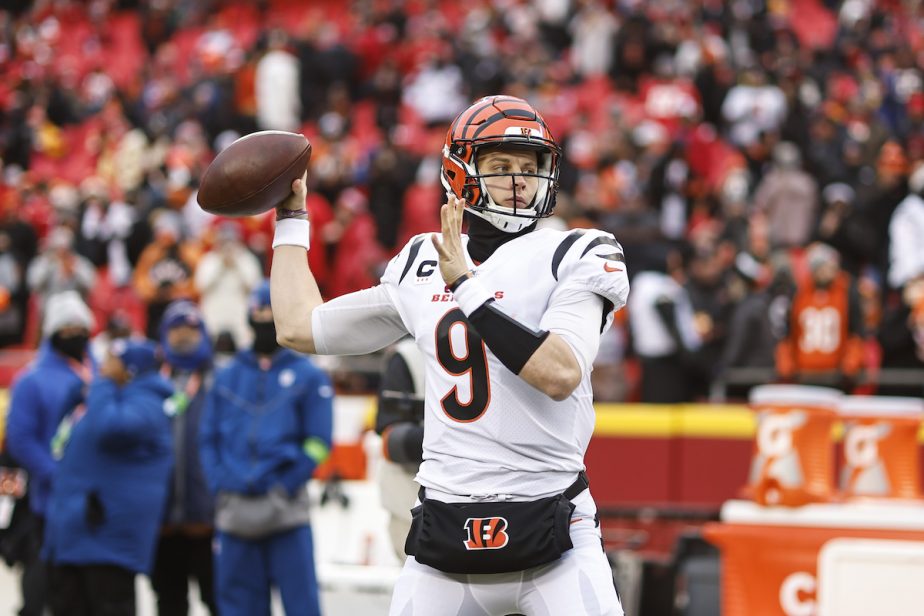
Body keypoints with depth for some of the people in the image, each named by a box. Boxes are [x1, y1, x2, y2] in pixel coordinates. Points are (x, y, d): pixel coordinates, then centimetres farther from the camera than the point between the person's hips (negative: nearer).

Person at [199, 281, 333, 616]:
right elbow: (208, 438, 13)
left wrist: (286, 485, -10)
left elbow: (317, 441, -1)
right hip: (233, 510, 3)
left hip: (287, 510, -3)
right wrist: (220, 483, -2)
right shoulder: (227, 377, 15)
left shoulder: (308, 376, 4)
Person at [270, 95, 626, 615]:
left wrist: (469, 288, -15)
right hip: (445, 533, 4)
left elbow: (561, 374, -17)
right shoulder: (422, 265, 13)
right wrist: (291, 218, 28)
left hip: (549, 529, -4)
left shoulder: (573, 257, -1)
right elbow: (300, 328, 22)